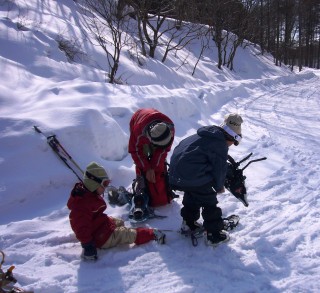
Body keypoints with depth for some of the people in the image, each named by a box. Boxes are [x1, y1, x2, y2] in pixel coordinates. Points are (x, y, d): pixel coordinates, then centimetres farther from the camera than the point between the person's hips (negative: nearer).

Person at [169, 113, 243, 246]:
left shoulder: (203, 135, 19)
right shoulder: (220, 145, -8)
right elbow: (219, 169, -6)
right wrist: (219, 187, 13)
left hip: (175, 175, 9)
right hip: (195, 179, -8)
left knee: (191, 195, 32)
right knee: (210, 203, 9)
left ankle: (188, 223, 44)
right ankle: (214, 234, 17)